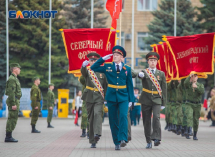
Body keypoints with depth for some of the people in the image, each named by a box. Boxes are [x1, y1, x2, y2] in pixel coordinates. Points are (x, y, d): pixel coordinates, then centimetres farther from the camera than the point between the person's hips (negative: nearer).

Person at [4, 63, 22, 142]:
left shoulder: (14, 79, 19)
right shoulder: (12, 79, -15)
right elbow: (11, 92, -21)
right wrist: (13, 104, -24)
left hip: (14, 102, 10)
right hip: (14, 101, -10)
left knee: (11, 119, 9)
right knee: (12, 119, -9)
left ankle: (8, 137, 10)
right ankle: (8, 137, -9)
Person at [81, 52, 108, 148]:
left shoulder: (102, 72, 7)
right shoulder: (87, 70, 5)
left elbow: (106, 86, 11)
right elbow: (83, 72, -20)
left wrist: (106, 98, 5)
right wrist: (84, 66, -44)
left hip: (99, 98, -1)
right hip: (89, 98, 1)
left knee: (97, 113, -25)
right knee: (91, 118, 4)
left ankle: (97, 133, -39)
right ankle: (93, 141, 11)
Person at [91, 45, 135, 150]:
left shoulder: (127, 69, 5)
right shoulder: (107, 67, 5)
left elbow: (130, 85, 7)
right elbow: (93, 68, 4)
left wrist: (131, 99, 3)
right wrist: (102, 59, -2)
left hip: (123, 97, -1)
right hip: (111, 97, 1)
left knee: (123, 116, -21)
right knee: (113, 121, 3)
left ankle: (123, 139, -24)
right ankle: (117, 142, 12)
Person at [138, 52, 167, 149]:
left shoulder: (161, 74, 9)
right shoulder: (144, 72, 5)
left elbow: (164, 89, 8)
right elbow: (141, 75, -21)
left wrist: (164, 103, 3)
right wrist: (140, 75, -47)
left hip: (157, 100, 0)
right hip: (146, 100, 0)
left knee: (156, 117, -21)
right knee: (146, 121, 3)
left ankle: (156, 138, -23)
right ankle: (148, 142, 12)